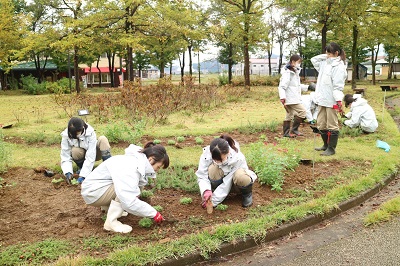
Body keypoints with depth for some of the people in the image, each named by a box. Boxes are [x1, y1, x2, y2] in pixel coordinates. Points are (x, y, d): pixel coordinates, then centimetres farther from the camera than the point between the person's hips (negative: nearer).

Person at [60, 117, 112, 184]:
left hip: (92, 154, -1)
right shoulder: (65, 136, -24)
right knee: (75, 150, -34)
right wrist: (68, 172, -39)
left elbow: (90, 157, -35)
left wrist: (83, 175, -40)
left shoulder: (90, 133, -32)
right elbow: (65, 157, -23)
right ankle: (81, 167, -3)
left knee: (102, 139, -30)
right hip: (82, 155, 2)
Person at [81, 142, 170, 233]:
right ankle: (111, 222, -17)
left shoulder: (139, 161, -3)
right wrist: (154, 213, -30)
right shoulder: (129, 168, -32)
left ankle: (107, 207, 15)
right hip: (91, 191, -9)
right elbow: (129, 202, -39)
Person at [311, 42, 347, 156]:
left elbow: (338, 86, -18)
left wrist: (339, 101, -23)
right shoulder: (325, 63, 14)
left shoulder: (339, 66, -11)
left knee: (332, 125, 0)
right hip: (322, 100, 9)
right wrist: (325, 56, 12)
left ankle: (331, 148, 9)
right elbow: (314, 59, 26)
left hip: (331, 101, -9)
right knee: (321, 125, 16)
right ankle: (326, 145, 31)